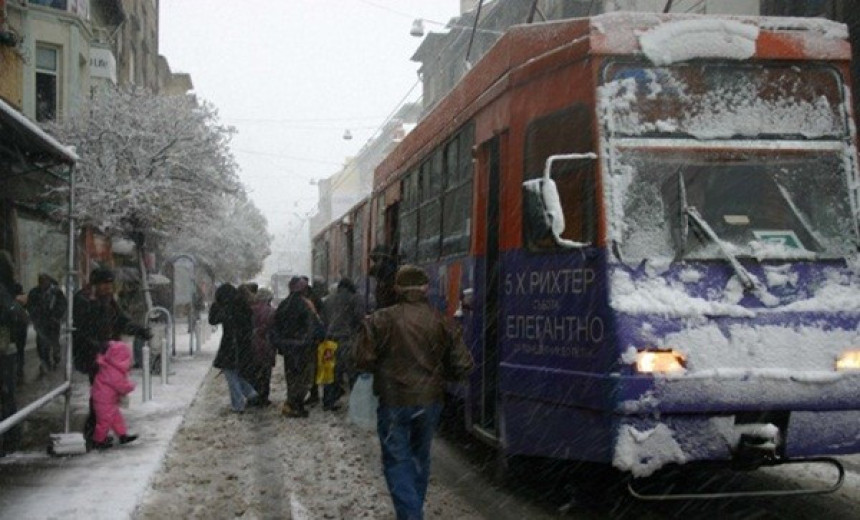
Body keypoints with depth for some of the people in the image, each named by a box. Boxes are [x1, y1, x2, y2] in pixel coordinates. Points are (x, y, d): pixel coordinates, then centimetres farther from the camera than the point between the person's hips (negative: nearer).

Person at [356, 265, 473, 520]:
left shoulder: (380, 320, -12)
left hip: (394, 402, -4)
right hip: (430, 401, 4)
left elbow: (364, 360, -13)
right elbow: (462, 365, -1)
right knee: (420, 457, 21)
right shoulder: (440, 322, -2)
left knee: (397, 460, 3)